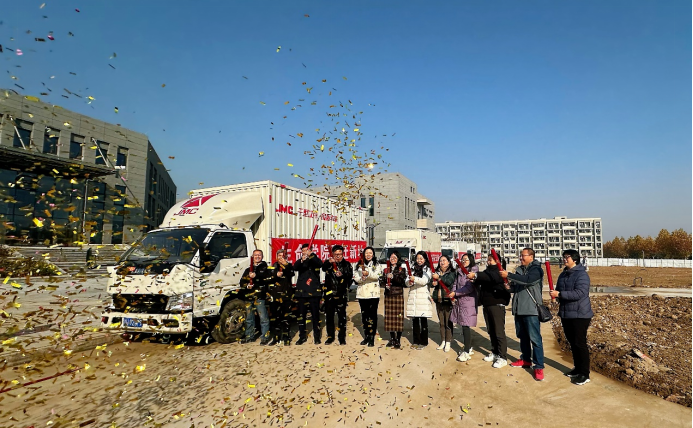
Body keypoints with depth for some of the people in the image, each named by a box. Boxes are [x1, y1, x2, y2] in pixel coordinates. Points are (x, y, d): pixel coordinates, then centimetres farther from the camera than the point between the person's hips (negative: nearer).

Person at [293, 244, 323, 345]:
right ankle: (302, 336, 17)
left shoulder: (314, 260, 6)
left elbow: (320, 264, -17)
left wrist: (311, 255, -32)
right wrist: (302, 260, -31)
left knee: (315, 315, 2)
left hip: (314, 291, -2)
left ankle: (317, 337, 12)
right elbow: (295, 268, -11)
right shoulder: (300, 262, 10)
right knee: (301, 315, 5)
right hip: (302, 291, 2)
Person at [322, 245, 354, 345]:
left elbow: (350, 277, -2)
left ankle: (342, 337, 10)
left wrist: (342, 275, -21)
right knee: (329, 315, 6)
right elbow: (323, 268, -16)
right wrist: (329, 262, -37)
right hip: (329, 293, 1)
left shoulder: (347, 264, 9)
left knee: (342, 316, 0)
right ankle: (330, 336, 19)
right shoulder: (328, 263, 8)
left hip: (342, 294, -1)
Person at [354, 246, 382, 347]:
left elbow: (377, 276, -12)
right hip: (362, 293, 3)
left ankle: (372, 338, 0)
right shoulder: (359, 265, 13)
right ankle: (366, 336, 19)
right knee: (364, 315, 9)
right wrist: (361, 278, -18)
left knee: (372, 315, -4)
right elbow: (355, 277, 3)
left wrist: (368, 273, -29)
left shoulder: (377, 265, 6)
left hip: (373, 293, -3)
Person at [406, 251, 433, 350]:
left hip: (423, 297, -4)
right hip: (413, 296, 4)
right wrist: (410, 282, -9)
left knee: (423, 320, -2)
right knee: (414, 320, 7)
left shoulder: (427, 269, 3)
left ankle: (423, 342, 6)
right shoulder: (413, 269, 17)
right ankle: (416, 340, 16)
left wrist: (415, 279, -29)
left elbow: (424, 281, -13)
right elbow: (408, 282, 14)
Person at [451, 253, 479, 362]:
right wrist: (453, 294, -5)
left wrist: (455, 293, -15)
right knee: (463, 325, 12)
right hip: (458, 301, 7)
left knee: (466, 326, -7)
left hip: (468, 302, -7)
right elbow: (455, 284, 13)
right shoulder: (459, 272, 14)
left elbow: (470, 288, -15)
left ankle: (466, 352, -1)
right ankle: (468, 348, 26)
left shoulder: (473, 271, -8)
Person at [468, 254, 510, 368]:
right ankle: (495, 353, 24)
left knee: (499, 332, -5)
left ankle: (503, 358, 0)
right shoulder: (488, 271, 18)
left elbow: (492, 277, -28)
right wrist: (474, 279, -7)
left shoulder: (499, 271, -7)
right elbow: (481, 281, 15)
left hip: (497, 304, -8)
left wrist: (476, 275, -36)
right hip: (486, 304, 8)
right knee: (491, 331, 13)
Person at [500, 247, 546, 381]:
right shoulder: (519, 270, 14)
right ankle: (526, 360, 30)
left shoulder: (536, 269, -8)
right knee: (522, 336, 16)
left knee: (535, 338, -7)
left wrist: (508, 275, -28)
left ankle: (539, 366, -2)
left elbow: (527, 280, -27)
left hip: (531, 309, -7)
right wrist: (509, 287, -4)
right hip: (519, 309, 7)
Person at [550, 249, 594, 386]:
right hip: (566, 314, 8)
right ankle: (578, 369, 28)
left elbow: (580, 293, -26)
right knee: (572, 343, 15)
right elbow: (559, 290, 21)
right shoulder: (563, 275, 12)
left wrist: (559, 294, -27)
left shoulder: (581, 274, -14)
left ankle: (585, 374, 6)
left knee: (580, 343, -4)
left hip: (580, 315, -8)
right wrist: (555, 294, -2)